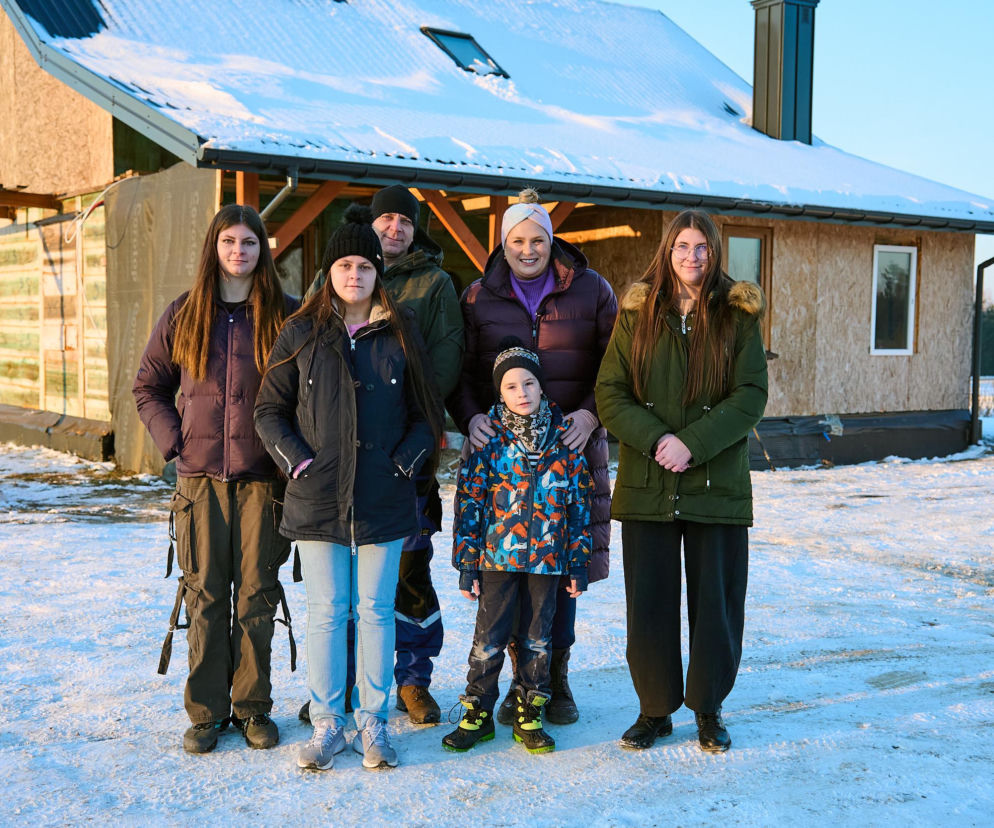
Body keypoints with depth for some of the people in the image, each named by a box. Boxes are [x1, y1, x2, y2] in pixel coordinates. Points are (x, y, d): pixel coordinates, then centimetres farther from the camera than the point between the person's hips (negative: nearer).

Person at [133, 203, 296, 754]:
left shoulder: (287, 316, 4)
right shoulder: (184, 315, 8)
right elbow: (148, 387, 14)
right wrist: (173, 439, 0)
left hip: (263, 476, -1)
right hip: (200, 476, 1)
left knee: (257, 594, 3)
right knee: (206, 594, 4)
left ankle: (253, 707, 16)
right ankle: (206, 710, 15)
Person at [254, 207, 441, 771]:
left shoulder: (399, 337, 7)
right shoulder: (301, 334, 5)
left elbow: (427, 414, 11)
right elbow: (270, 410, 6)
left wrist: (408, 460, -2)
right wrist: (296, 460, -6)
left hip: (384, 500, 0)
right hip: (318, 498, 0)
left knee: (376, 610, 6)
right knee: (326, 612, 4)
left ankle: (373, 724, 17)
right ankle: (328, 724, 16)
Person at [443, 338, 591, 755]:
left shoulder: (564, 435, 3)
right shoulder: (488, 437, -3)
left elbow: (579, 501, 6)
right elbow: (468, 501, -2)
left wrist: (578, 562, 4)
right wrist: (466, 565, -5)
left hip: (548, 556, 2)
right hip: (498, 554, -2)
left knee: (537, 637, 10)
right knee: (489, 638, 4)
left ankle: (529, 716, 23)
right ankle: (478, 713, 20)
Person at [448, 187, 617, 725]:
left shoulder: (590, 291, 4)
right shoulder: (479, 298, 7)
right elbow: (459, 373, 8)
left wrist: (591, 413, -9)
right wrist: (471, 418, -10)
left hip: (571, 446, 0)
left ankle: (557, 677, 17)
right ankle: (522, 676, 15)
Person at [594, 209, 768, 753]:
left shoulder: (739, 316, 2)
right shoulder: (636, 315, 4)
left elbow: (751, 396, -5)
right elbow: (609, 393, -1)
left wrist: (694, 442, -17)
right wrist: (656, 439, -16)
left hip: (718, 484, 0)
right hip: (647, 484, 1)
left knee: (716, 601, 7)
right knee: (649, 603, 5)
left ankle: (708, 709, 25)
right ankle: (655, 709, 22)